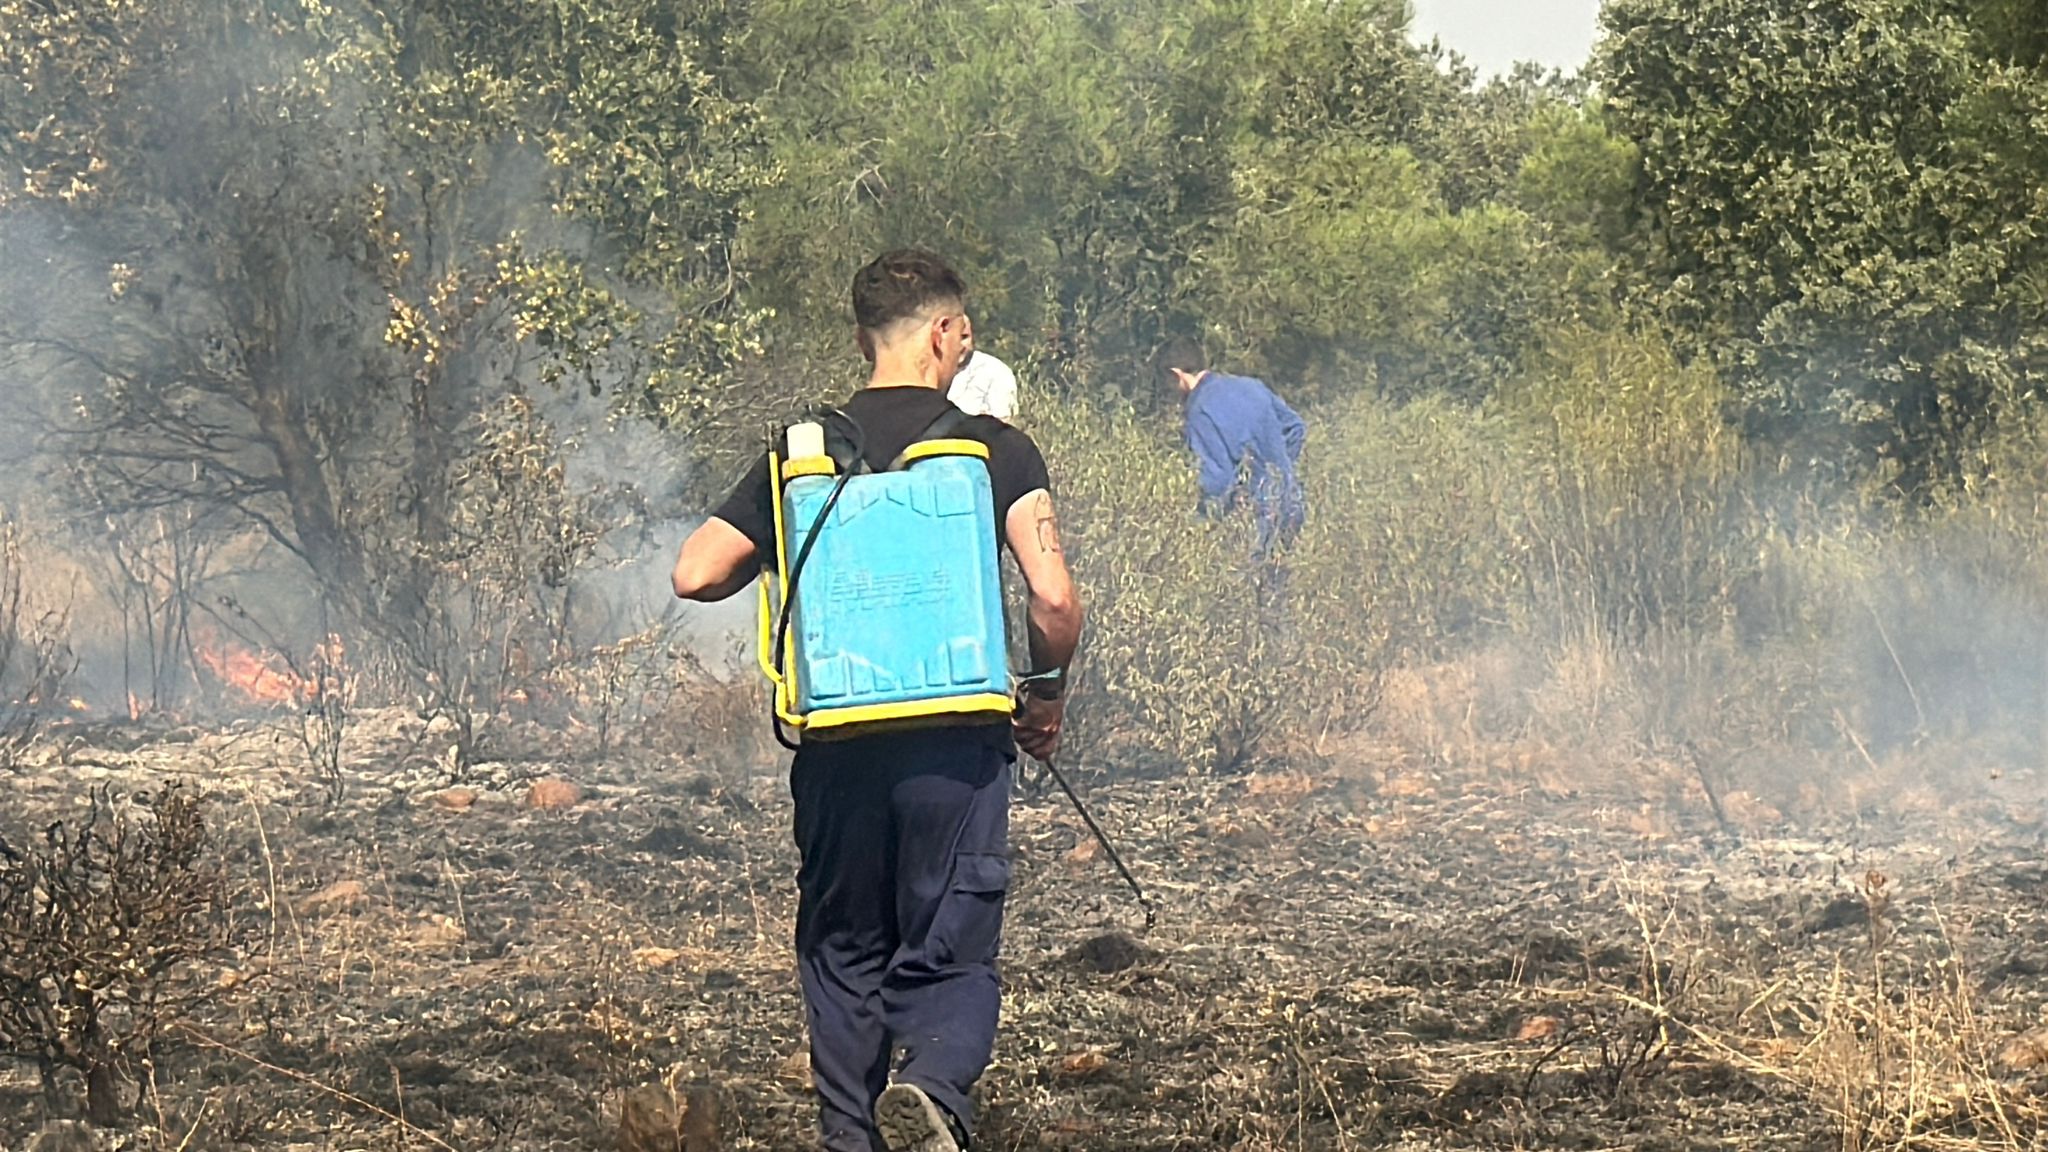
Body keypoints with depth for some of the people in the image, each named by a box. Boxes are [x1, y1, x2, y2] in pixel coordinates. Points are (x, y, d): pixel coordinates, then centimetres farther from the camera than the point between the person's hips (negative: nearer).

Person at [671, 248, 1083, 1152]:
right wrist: (1045, 698, 8)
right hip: (956, 742, -2)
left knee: (843, 955, 18)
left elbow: (694, 575, 2)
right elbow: (1053, 600, -10)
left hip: (837, 749, 2)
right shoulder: (993, 447, -1)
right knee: (949, 960, 2)